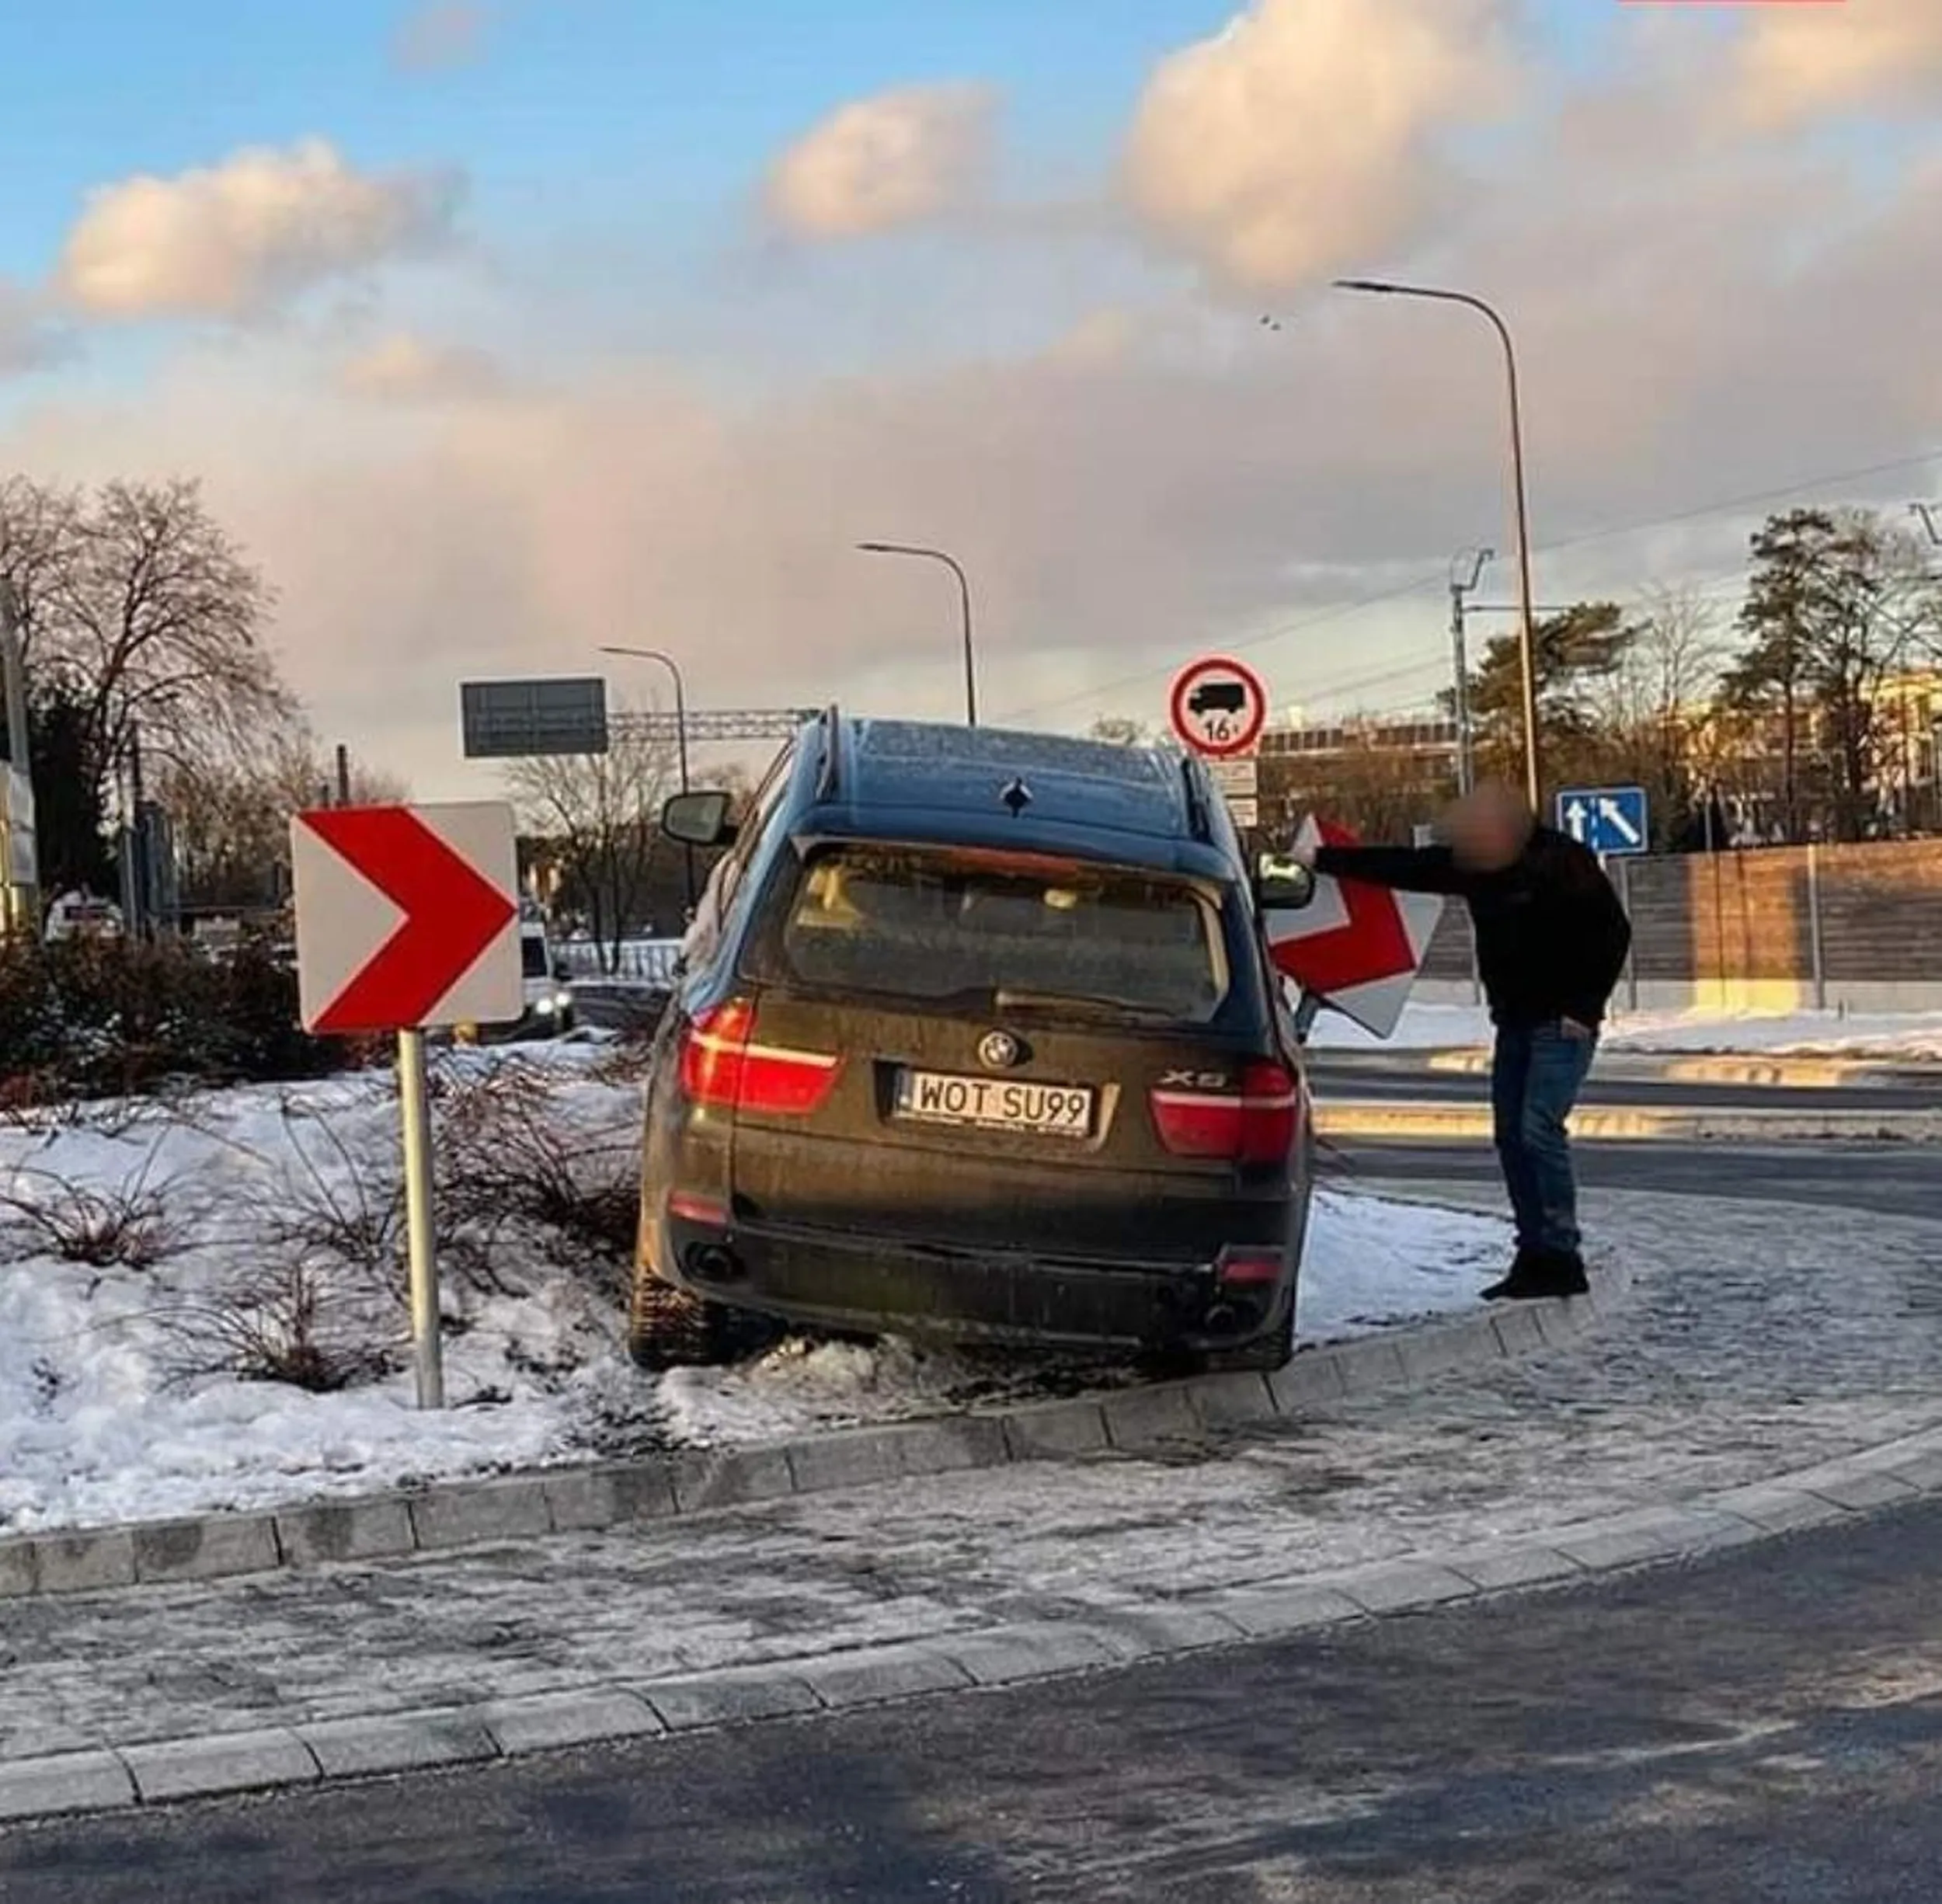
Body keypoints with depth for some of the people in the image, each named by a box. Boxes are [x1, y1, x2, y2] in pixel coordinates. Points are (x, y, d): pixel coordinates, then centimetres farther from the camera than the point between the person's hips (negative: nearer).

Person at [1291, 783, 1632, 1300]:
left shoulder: (1563, 863, -17)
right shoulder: (1469, 862, 3)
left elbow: (1613, 934, -12)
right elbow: (1403, 867, 13)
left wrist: (1584, 1008, -14)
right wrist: (1323, 860, 15)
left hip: (1562, 1023, -8)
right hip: (1516, 1020, 8)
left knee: (1540, 1129, -16)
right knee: (1511, 1134, 4)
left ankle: (1560, 1259, -13)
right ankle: (1534, 1255, 9)